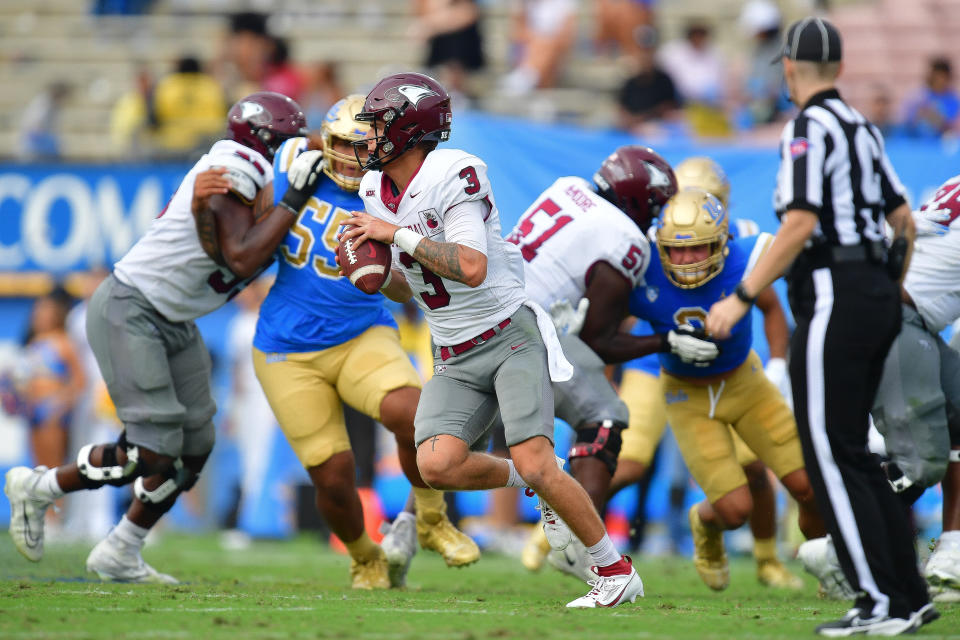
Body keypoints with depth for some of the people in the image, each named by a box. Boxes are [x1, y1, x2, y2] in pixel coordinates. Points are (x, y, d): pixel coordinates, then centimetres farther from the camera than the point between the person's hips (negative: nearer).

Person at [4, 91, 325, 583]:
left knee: (193, 449, 6)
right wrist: (293, 200, -26)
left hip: (172, 323, 10)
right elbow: (242, 260, -29)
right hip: (129, 313, -10)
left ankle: (118, 556, 17)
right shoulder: (228, 174, -20)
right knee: (153, 450, -14)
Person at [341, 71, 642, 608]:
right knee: (437, 465, -17)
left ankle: (617, 572, -1)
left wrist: (399, 235, -24)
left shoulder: (453, 176, -17)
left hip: (510, 337, -7)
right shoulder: (377, 192, 8)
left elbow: (472, 268, -29)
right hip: (456, 359, 7)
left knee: (535, 464, -19)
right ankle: (538, 484, 11)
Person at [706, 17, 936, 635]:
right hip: (878, 296, 9)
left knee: (831, 455, -6)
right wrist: (891, 291, 37)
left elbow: (799, 227, -20)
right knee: (849, 450, 14)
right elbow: (905, 220, 20)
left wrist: (741, 299, -17)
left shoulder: (810, 127, -10)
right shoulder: (863, 128, 15)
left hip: (835, 299, -9)